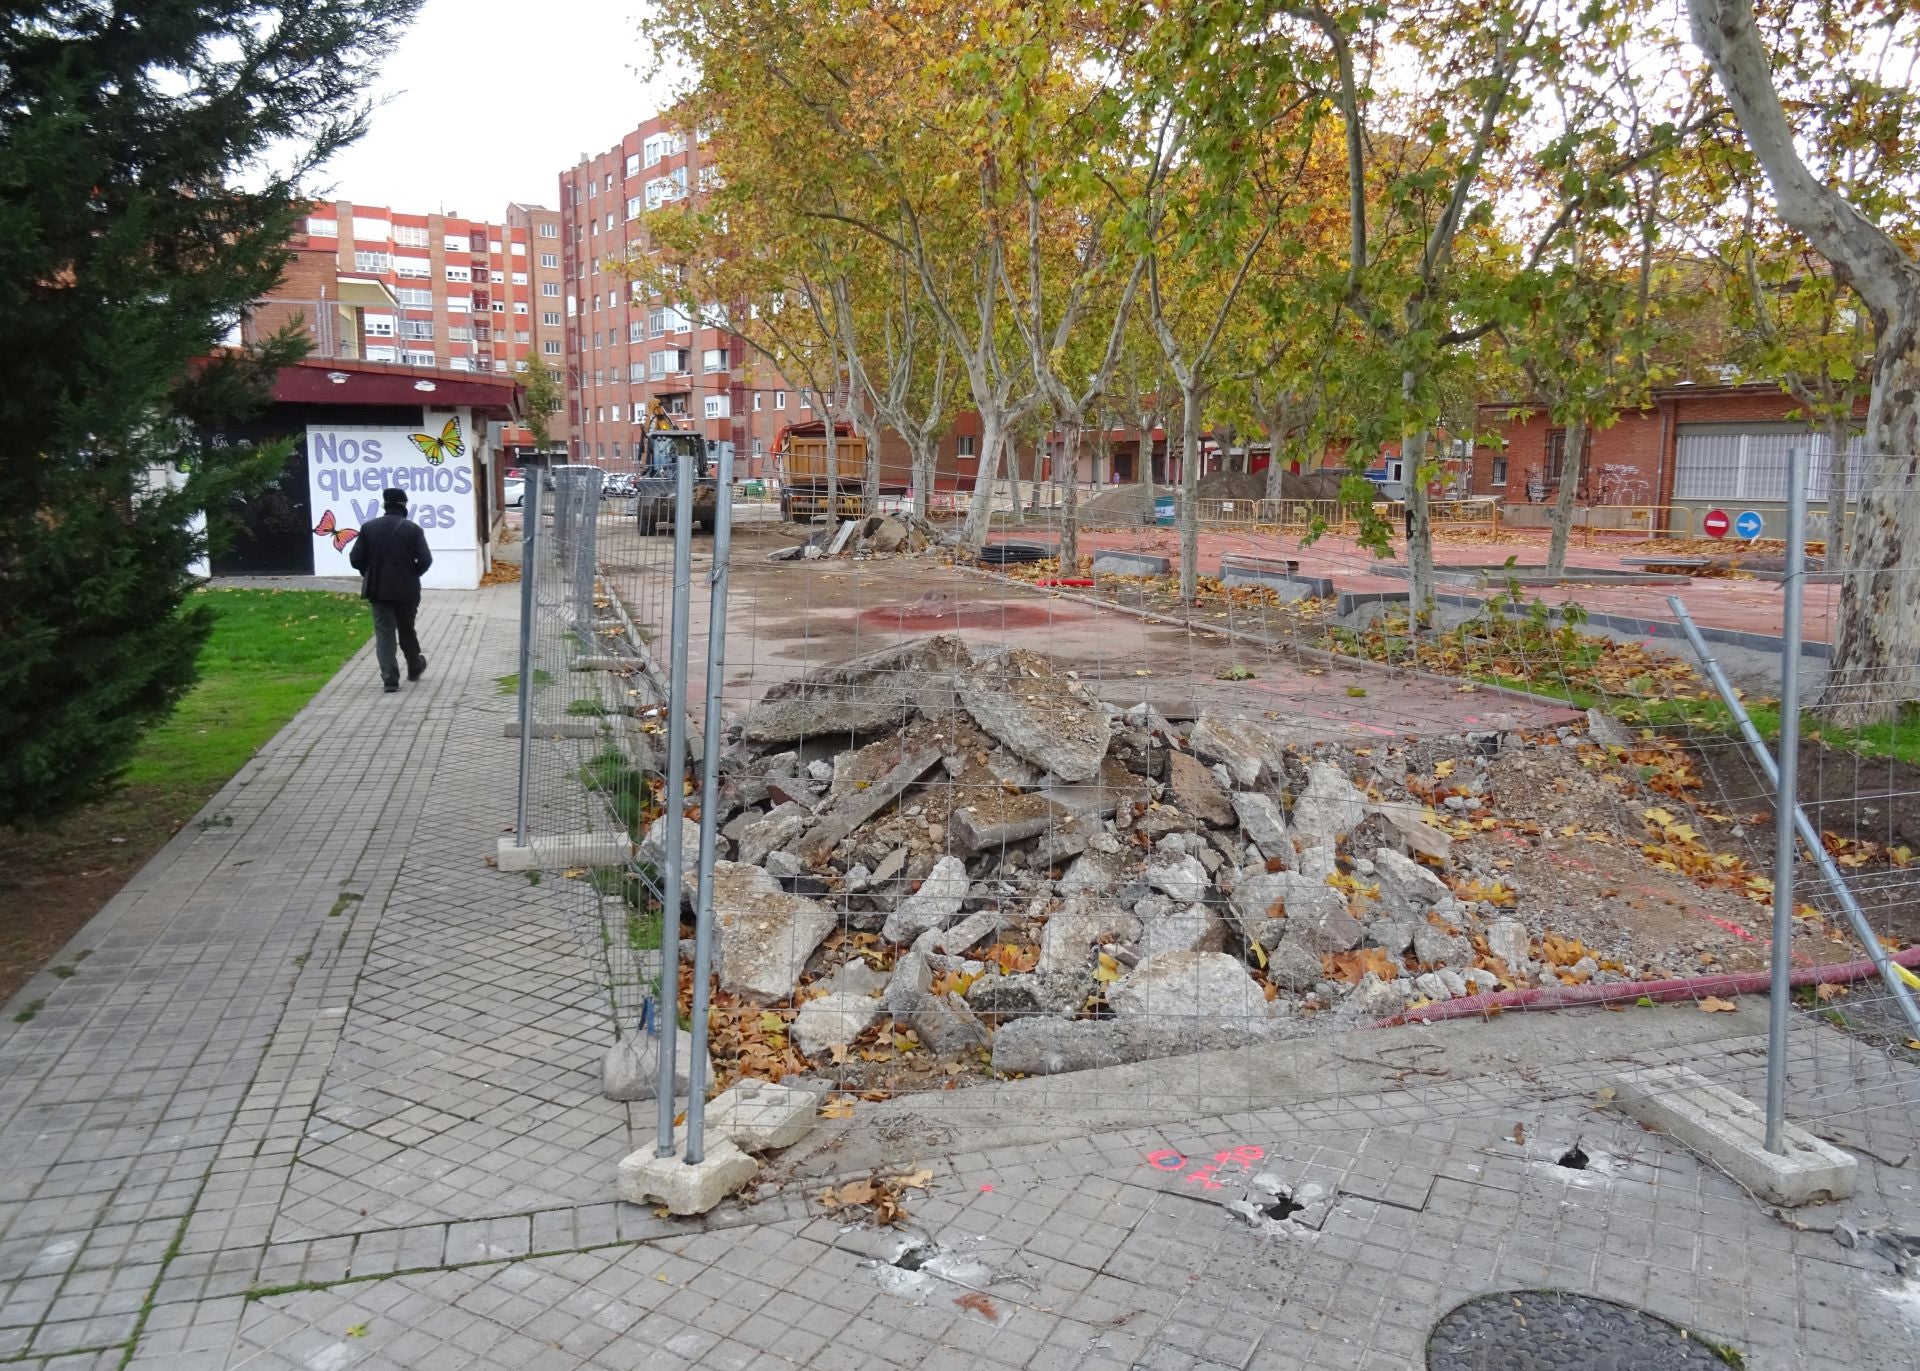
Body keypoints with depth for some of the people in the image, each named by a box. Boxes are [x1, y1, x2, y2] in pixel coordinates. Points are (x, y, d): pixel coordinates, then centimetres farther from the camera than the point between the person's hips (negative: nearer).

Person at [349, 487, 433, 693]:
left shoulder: (369, 527, -3)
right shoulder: (412, 529, -8)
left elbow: (355, 558, -3)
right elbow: (425, 560, -12)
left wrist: (369, 574, 15)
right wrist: (413, 574, 8)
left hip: (378, 589, 1)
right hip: (406, 589, -1)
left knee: (384, 632, 4)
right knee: (407, 630, 17)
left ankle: (390, 679, -2)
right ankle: (414, 668, 35)